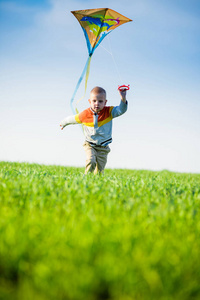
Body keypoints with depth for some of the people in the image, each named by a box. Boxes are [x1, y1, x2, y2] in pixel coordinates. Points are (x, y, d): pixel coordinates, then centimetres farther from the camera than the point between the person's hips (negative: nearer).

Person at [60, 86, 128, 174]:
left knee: (99, 170, 3)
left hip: (103, 148, 1)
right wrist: (64, 123, 24)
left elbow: (121, 110, -27)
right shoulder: (85, 115, -11)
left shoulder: (109, 112, -12)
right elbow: (72, 119, 7)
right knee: (91, 161, -24)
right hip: (90, 145, -1)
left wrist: (123, 99, -47)